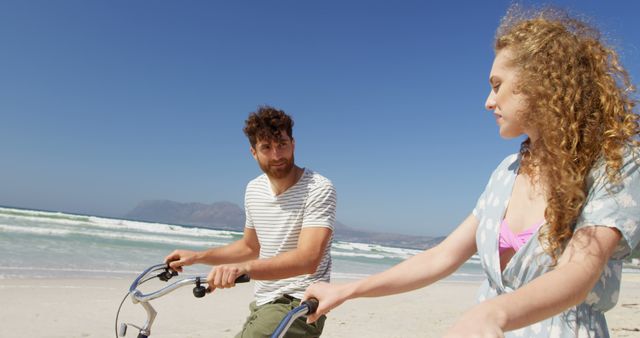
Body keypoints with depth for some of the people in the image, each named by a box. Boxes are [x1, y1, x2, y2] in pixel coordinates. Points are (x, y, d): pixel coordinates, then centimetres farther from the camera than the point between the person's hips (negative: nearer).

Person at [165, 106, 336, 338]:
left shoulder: (319, 189, -18)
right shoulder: (254, 190, 5)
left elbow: (308, 259, -29)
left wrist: (243, 268, -42)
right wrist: (196, 256, 9)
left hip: (298, 305, -7)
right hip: (262, 304, 7)